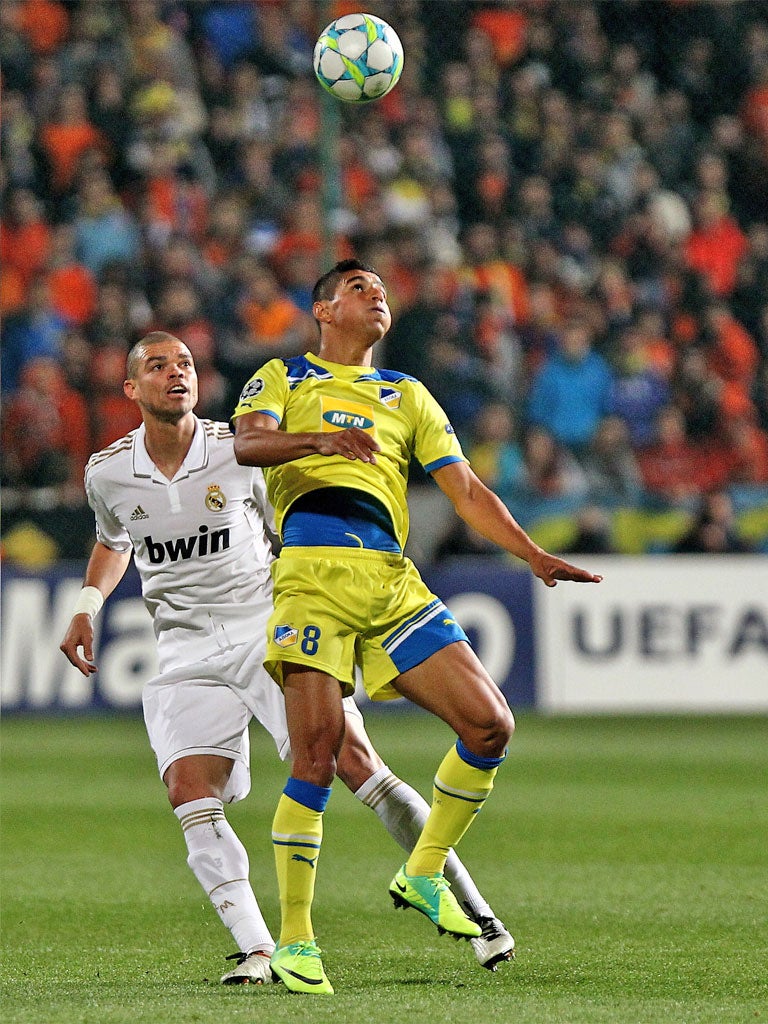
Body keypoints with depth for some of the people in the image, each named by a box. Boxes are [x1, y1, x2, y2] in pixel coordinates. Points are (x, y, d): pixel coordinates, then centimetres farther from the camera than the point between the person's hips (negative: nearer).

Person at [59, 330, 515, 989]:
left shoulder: (240, 452, -6)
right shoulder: (108, 474, 1)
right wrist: (87, 607, 10)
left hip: (270, 630, -2)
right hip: (188, 655, 2)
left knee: (353, 760, -15)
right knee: (190, 794, -18)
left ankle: (472, 909, -6)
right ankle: (257, 952, -16)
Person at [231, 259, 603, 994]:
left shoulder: (406, 396, 27)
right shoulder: (282, 378, 14)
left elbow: (466, 490, 21)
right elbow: (246, 444, -6)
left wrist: (537, 559, 8)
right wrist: (319, 439, -26)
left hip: (394, 582, 5)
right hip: (314, 573, -5)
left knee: (490, 724, -6)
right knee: (317, 756, -14)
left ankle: (423, 876, 13)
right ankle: (293, 940, -5)